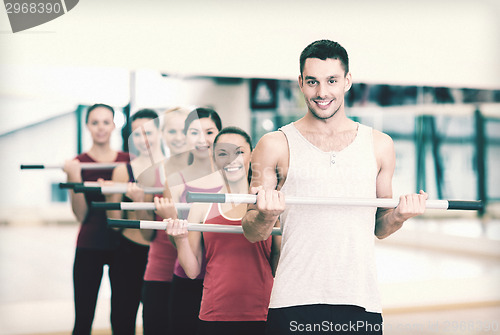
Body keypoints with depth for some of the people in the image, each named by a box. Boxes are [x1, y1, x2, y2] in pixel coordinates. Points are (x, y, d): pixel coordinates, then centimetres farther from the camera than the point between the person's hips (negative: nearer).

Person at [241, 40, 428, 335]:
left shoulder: (379, 146, 11)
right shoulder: (276, 146, 4)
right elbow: (253, 234, 5)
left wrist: (399, 216, -3)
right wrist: (266, 215, -16)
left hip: (361, 301, 2)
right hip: (294, 303, -2)